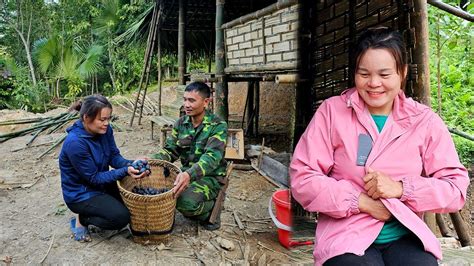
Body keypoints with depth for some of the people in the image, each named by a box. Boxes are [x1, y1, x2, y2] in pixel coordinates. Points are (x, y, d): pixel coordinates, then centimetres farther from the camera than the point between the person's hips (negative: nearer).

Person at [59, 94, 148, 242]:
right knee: (122, 217, -21)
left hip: (101, 184, 7)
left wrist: (131, 164, -25)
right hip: (81, 194, -7)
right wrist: (125, 171, -34)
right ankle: (82, 219, 2)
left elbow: (114, 157, -3)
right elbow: (94, 178, -24)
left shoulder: (105, 129, -10)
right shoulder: (75, 143, -31)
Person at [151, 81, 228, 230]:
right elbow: (170, 151, 2)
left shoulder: (218, 126, -15)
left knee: (185, 202, -32)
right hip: (186, 175, 6)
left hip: (210, 177, -6)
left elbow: (212, 157, -28)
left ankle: (211, 209, 3)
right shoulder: (181, 123, 4)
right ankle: (194, 211, 7)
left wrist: (189, 174, -46)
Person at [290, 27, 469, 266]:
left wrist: (401, 188, -15)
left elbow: (456, 187, 1)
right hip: (346, 236, -2)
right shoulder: (331, 111, 0)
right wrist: (361, 201, -14)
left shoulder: (424, 120, 5)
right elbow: (302, 177, -5)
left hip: (405, 237, 3)